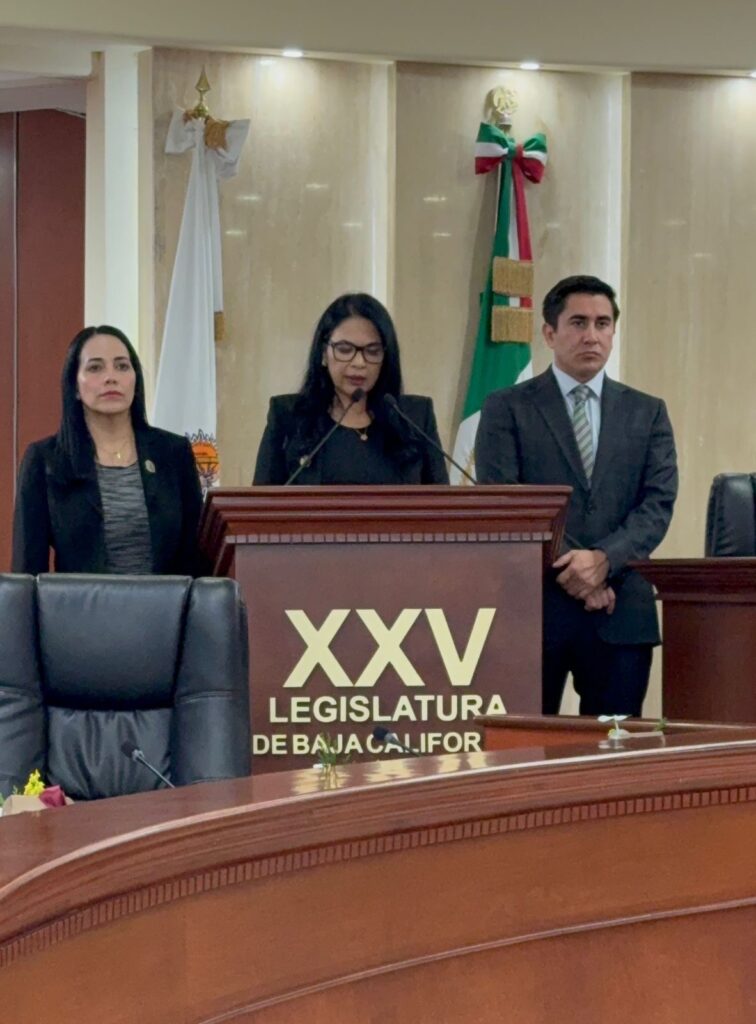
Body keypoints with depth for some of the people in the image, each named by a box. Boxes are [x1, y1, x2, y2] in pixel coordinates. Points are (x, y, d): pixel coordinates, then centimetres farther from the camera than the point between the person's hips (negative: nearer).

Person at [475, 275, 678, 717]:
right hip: (533, 604, -2)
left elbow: (658, 504, 3)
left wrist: (604, 559, -14)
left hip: (621, 612, 2)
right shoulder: (507, 408, 5)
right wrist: (567, 571, -12)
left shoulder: (647, 412, 13)